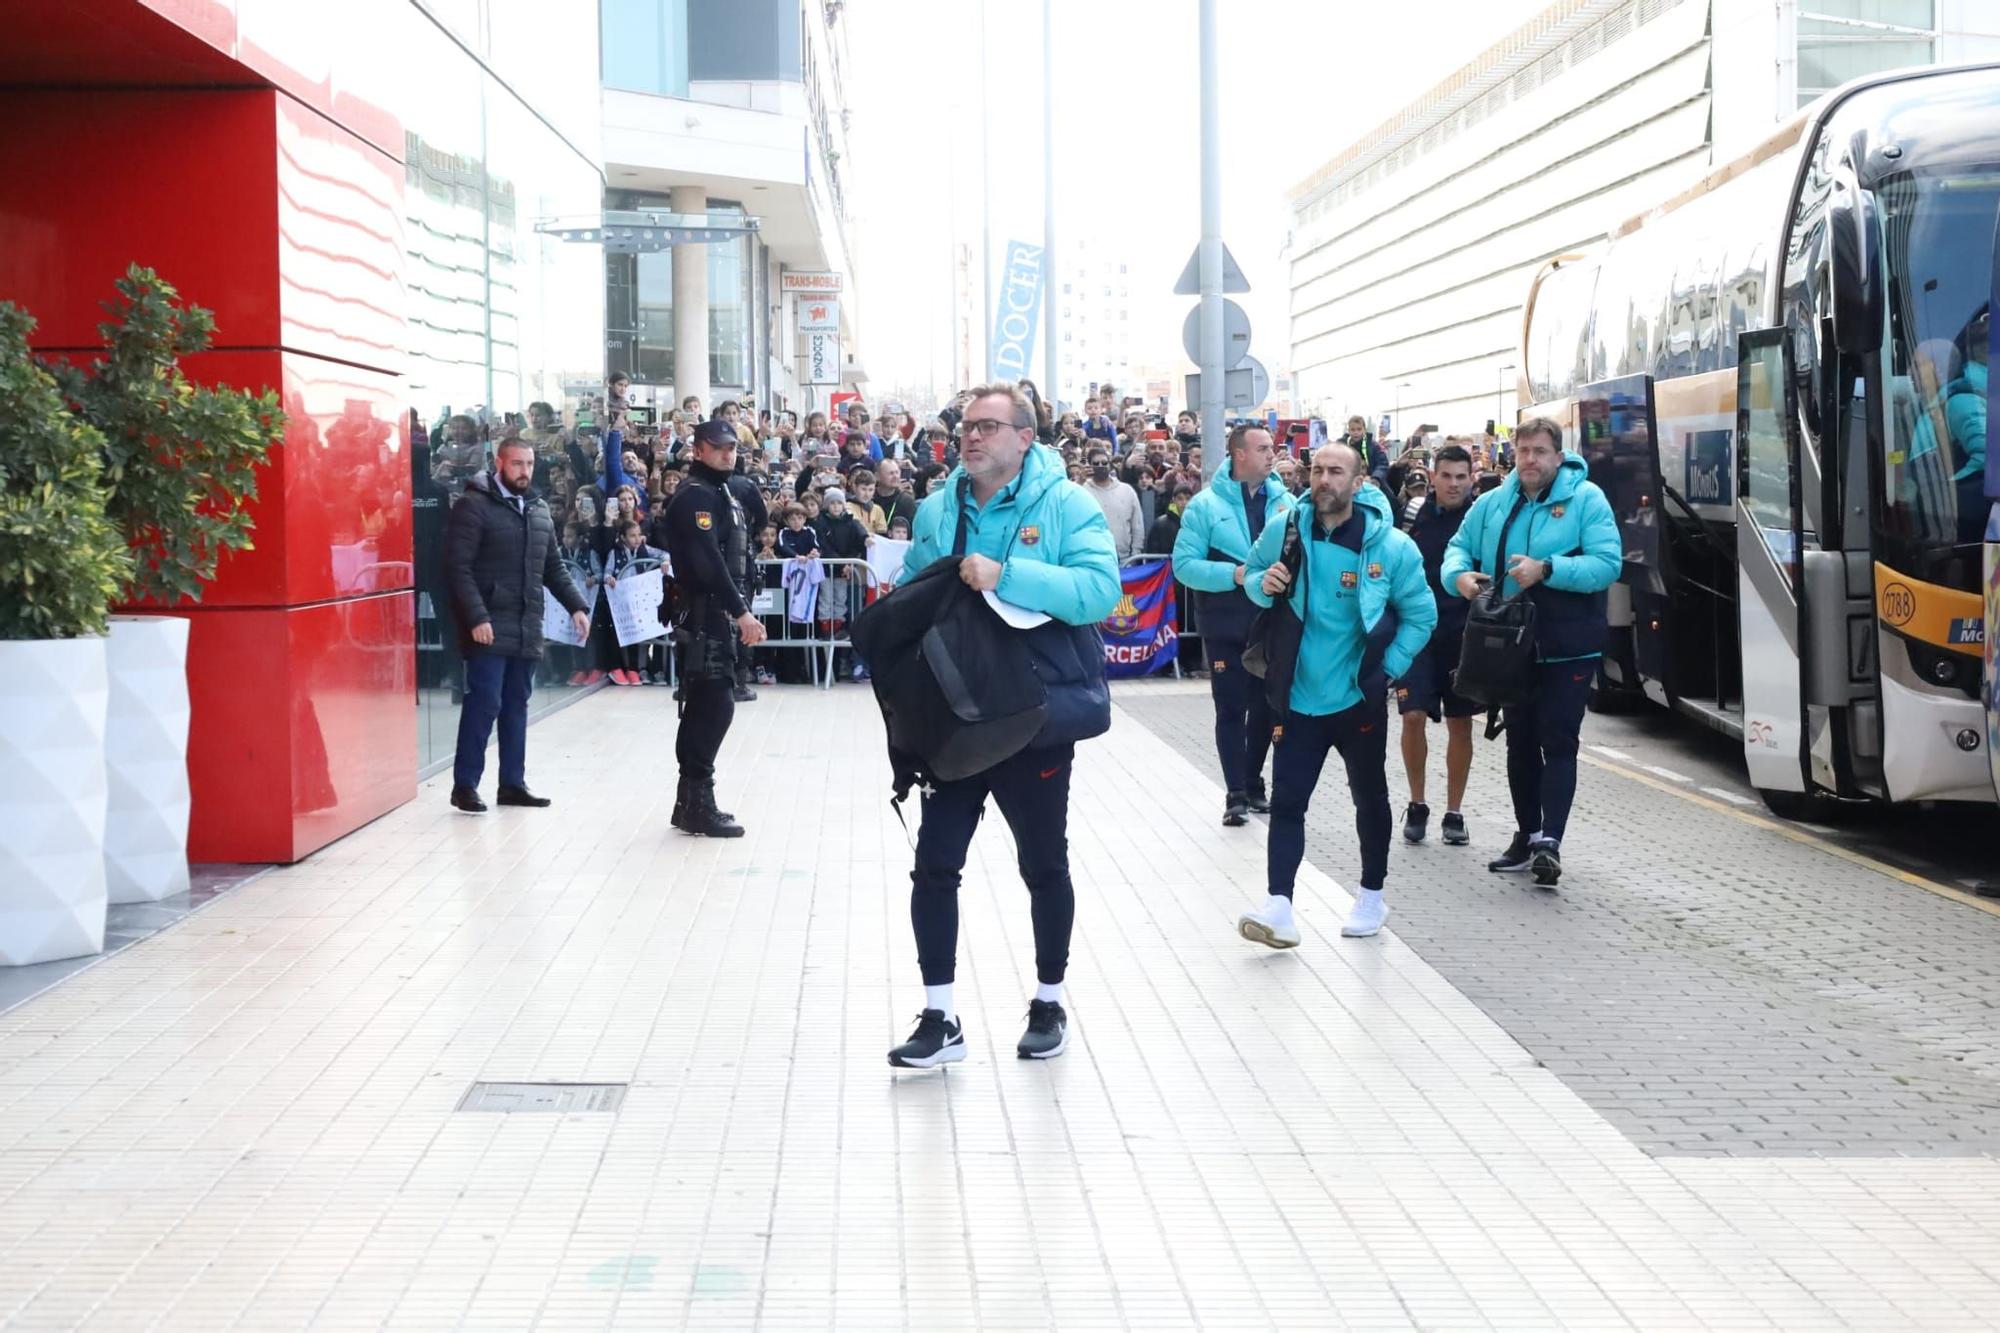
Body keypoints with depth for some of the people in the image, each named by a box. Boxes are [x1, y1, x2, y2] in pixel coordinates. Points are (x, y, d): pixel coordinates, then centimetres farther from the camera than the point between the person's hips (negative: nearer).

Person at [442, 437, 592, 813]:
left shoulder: (539, 510, 15)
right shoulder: (474, 505, -8)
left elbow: (554, 566, 21)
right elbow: (458, 567, -13)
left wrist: (575, 605, 9)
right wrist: (476, 618, -20)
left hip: (527, 628, 7)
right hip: (489, 627, -7)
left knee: (516, 705, 11)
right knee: (484, 703, -8)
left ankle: (512, 782, 19)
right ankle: (464, 785, 0)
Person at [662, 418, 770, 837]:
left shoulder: (722, 493, 19)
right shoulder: (696, 496, -13)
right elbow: (707, 562, -23)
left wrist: (738, 612, 14)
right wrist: (741, 611, -24)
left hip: (716, 615, 10)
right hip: (703, 615, -10)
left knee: (704, 705, 12)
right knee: (715, 704, -11)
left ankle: (691, 801, 18)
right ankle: (698, 805, -9)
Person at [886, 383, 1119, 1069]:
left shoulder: (1064, 504, -9)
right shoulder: (936, 510, 6)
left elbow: (1101, 588, -23)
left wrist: (1006, 576, -30)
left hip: (1037, 717, -4)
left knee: (1044, 866, 12)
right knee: (934, 865, 2)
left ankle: (1049, 1002, 30)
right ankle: (940, 1018, 11)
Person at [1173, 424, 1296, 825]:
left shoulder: (1285, 501, 2)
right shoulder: (1207, 504, -8)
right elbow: (1184, 564, -11)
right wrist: (1234, 575, -22)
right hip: (1227, 626, -3)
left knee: (1266, 708, 13)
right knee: (1231, 710, 1)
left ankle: (1253, 784, 28)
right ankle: (1235, 794, 6)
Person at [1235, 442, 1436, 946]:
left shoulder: (1391, 546, -12)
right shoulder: (1284, 532, -6)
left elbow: (1420, 616, -2)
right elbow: (1251, 574, 12)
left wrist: (1386, 669, -9)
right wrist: (1263, 584, -12)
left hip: (1360, 700, -1)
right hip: (1298, 697, 1)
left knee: (1370, 797, 14)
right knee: (1287, 800, -6)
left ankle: (1371, 896, 30)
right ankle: (1279, 907, -9)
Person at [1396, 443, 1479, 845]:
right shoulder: (1414, 518, 0)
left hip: (1464, 636, 0)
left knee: (1460, 723, 7)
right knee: (1413, 717, -8)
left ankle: (1454, 812, 17)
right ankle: (1416, 805, 10)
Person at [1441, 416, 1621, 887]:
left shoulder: (1586, 499, -7)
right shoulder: (1492, 504, 9)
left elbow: (1608, 564, -15)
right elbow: (1458, 548, 14)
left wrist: (1546, 570, -26)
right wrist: (1459, 574, -10)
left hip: (1566, 648, -6)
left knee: (1558, 742, -9)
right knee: (1520, 743, 13)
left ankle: (1549, 840, -13)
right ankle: (1528, 836, 23)